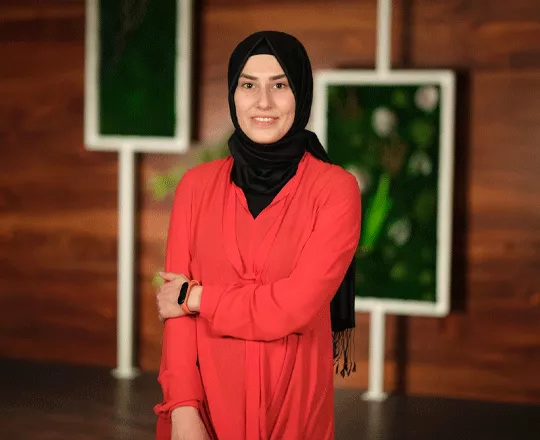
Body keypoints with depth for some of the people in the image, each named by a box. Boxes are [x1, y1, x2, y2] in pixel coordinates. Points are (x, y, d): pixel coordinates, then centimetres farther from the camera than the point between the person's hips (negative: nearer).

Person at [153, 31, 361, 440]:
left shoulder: (335, 188, -8)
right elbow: (174, 304, -3)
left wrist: (198, 297, -6)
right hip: (205, 402, 2)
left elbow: (295, 308, -16)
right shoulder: (197, 184, 0)